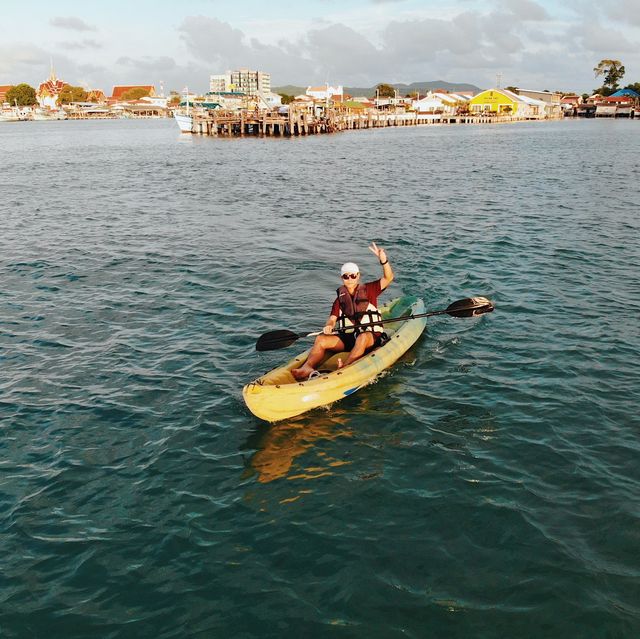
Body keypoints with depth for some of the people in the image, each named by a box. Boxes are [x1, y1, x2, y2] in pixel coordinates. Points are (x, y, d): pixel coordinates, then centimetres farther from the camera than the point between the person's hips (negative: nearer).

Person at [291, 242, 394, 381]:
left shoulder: (368, 290, 9)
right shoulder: (340, 299, 16)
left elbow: (388, 278, -4)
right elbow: (333, 318, 5)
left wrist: (383, 260, -21)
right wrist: (328, 326, -20)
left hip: (370, 337, -3)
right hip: (346, 338, 3)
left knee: (362, 338, -39)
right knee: (321, 339, -21)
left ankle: (344, 368, -57)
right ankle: (307, 367, -45)